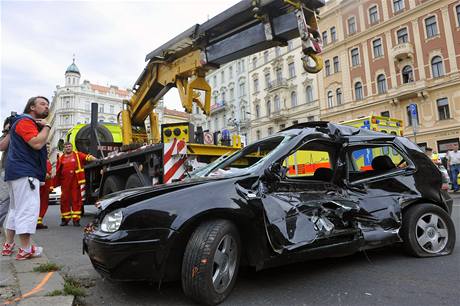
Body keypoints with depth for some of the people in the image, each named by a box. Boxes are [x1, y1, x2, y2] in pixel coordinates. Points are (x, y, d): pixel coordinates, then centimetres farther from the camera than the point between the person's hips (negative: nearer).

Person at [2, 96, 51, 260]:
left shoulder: (31, 123, 23)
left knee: (16, 208, 15)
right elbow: (37, 143, -23)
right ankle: (25, 249, -10)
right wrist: (46, 126, -10)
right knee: (28, 208, -12)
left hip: (19, 172, 11)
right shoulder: (25, 121, -9)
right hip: (25, 172, -11)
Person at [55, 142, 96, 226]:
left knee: (76, 199, -2)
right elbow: (57, 171, 18)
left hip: (75, 181, -3)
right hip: (65, 182, 3)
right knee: (65, 200, 6)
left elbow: (87, 157, -5)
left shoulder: (78, 155, 9)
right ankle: (65, 219, 18)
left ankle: (76, 219, 2)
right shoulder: (61, 158, 16)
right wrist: (56, 183, 12)